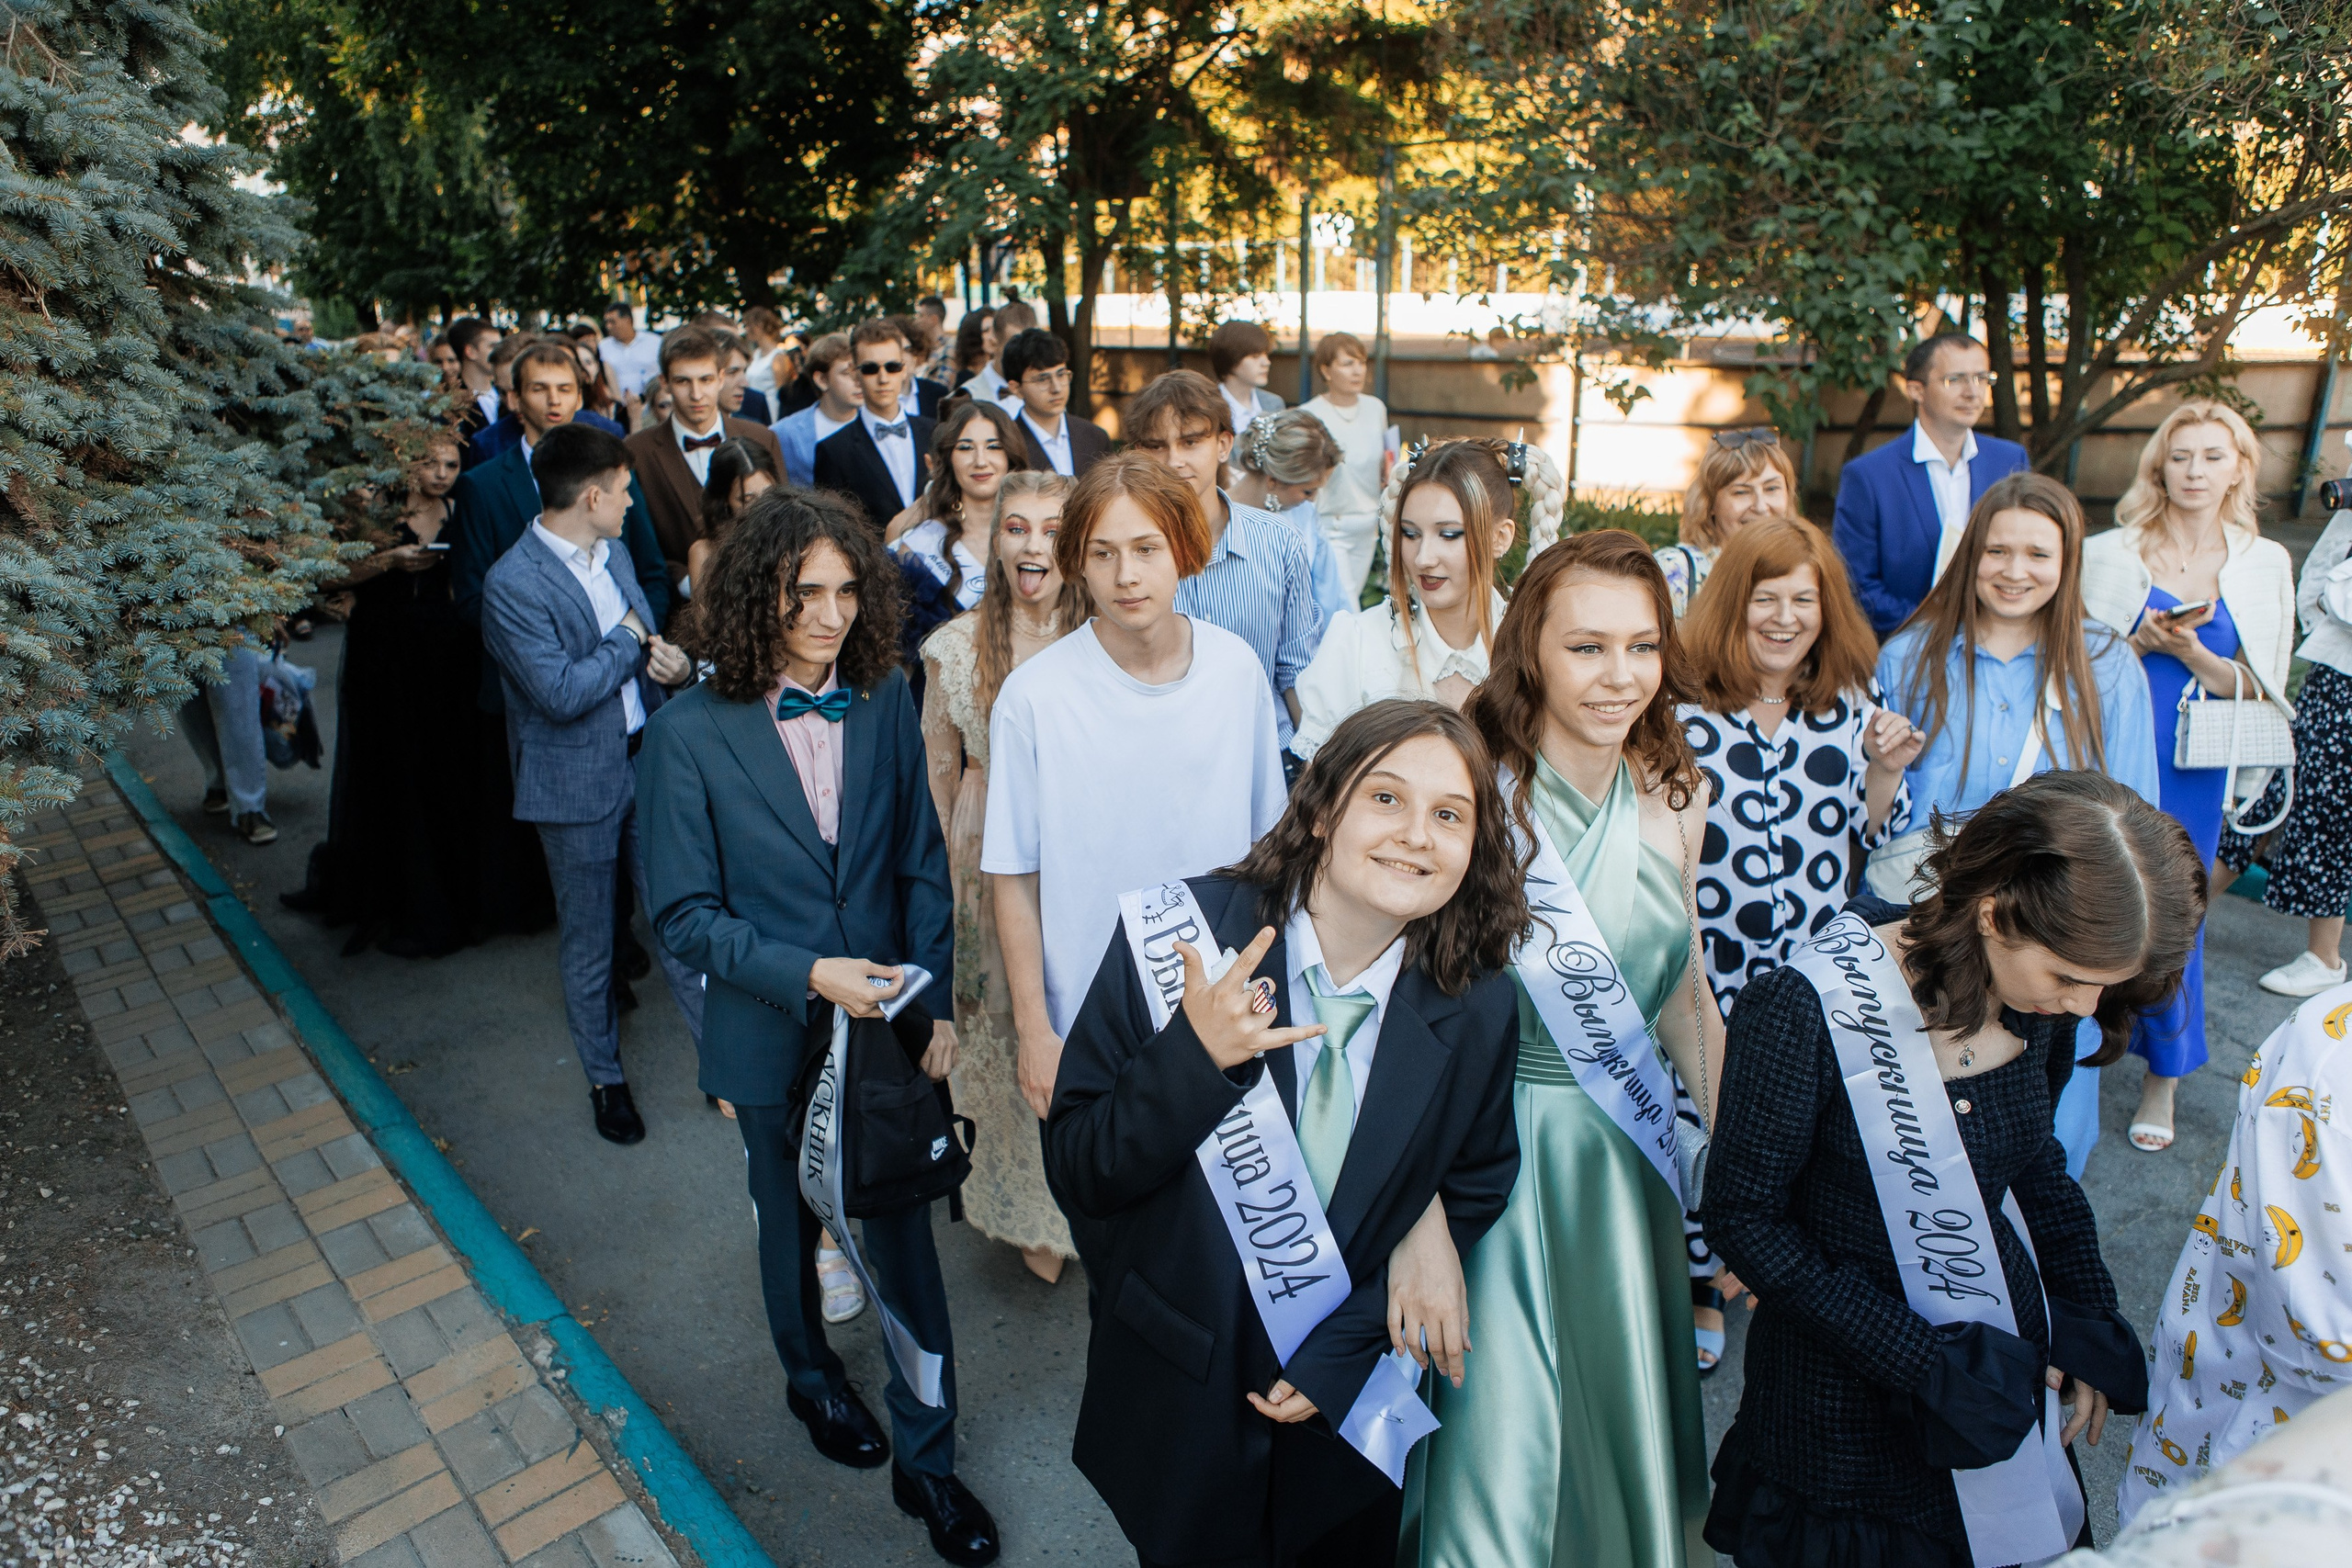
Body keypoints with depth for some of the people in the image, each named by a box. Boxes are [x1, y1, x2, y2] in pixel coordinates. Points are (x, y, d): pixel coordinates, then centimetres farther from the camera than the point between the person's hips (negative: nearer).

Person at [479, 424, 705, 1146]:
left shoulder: (613, 553, 7)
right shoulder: (512, 585, -19)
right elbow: (561, 692, -25)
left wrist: (674, 662, -6)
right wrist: (628, 640, -12)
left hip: (645, 762, 6)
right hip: (577, 784, -6)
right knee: (588, 946, 12)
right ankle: (606, 1080, 30)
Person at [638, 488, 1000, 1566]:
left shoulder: (884, 699, -8)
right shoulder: (693, 731, -16)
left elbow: (922, 862, -2)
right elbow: (684, 914, -12)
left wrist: (936, 1001, -6)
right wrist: (807, 974, -24)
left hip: (888, 1022, 1)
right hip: (774, 1034, -1)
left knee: (904, 1236, 8)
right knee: (793, 1227, 23)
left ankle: (926, 1460, 29)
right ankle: (812, 1376, 54)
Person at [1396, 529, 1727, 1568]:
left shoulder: (1674, 802, -1)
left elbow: (1684, 994, 11)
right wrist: (1422, 1223, -24)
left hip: (1631, 1157, 5)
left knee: (1626, 1427, 23)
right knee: (1496, 1463, 4)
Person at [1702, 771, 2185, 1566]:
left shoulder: (2041, 1000, -9)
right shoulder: (1806, 1010, -29)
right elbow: (1743, 1216, -20)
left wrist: (2087, 1321, 3)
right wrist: (1920, 1361, -20)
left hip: (2006, 1366, 5)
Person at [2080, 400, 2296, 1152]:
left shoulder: (2264, 564, 4)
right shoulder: (2110, 552, 1)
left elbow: (2255, 690, 1)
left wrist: (2191, 653, -17)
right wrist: (2138, 642, -15)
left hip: (2193, 768, 1)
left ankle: (2162, 1081, 22)